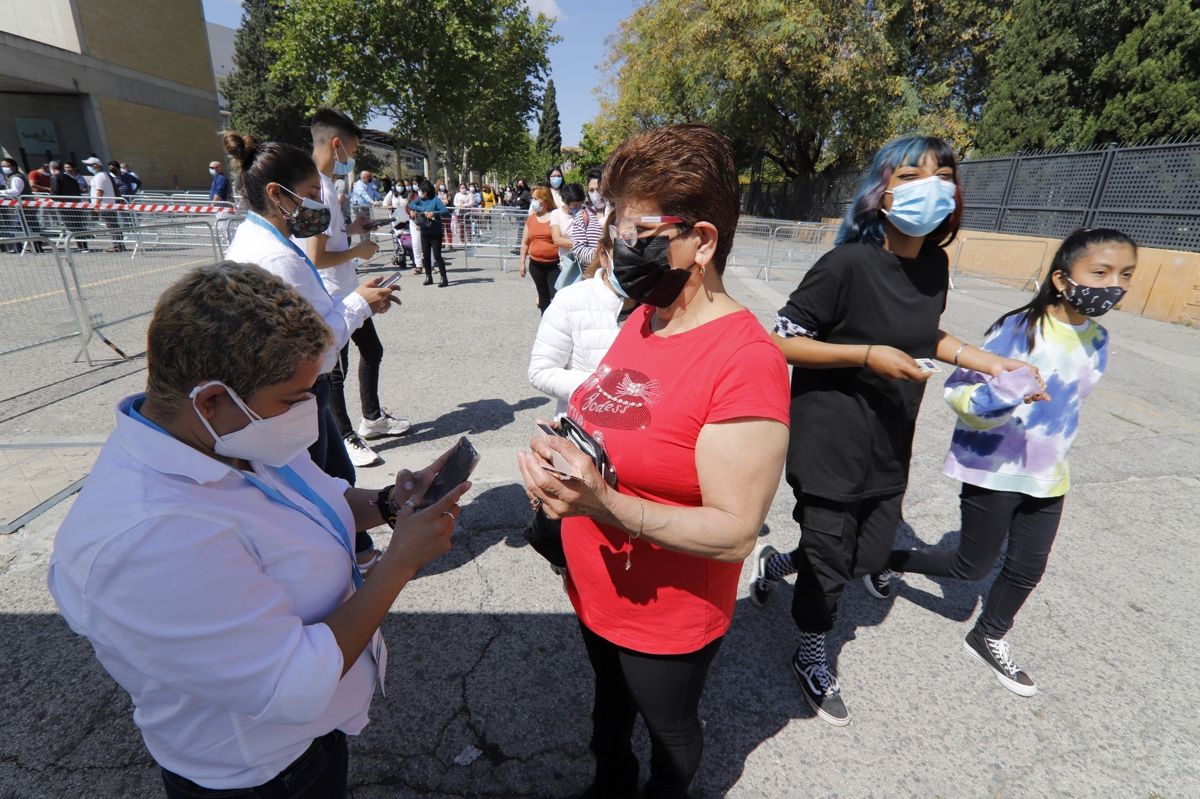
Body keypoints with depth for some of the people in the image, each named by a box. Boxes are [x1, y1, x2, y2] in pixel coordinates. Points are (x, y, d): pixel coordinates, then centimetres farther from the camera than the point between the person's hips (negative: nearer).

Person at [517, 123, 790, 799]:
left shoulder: (745, 359, -28)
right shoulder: (643, 318, -3)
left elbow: (735, 533, -28)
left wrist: (604, 504, -39)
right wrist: (565, 457, -9)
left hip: (667, 619, -7)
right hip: (594, 592, 7)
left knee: (669, 729, 25)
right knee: (610, 704, 33)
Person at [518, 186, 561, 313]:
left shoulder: (555, 216, -5)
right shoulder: (531, 218, 7)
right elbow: (525, 242, 13)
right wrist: (522, 263, 12)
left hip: (554, 264, -4)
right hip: (536, 265, 4)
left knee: (556, 295, -9)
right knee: (543, 295, 13)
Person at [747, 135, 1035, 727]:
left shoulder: (935, 264, 2)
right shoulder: (849, 263, -20)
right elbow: (781, 341, -18)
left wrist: (985, 361, 5)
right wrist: (868, 355, -23)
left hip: (890, 444, 7)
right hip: (830, 442, -7)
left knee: (871, 555, 18)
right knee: (830, 560, 9)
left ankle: (775, 563, 46)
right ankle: (812, 659, 39)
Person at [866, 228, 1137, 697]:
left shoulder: (1096, 339, 2)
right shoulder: (1020, 328, -20)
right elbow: (957, 389, -21)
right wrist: (997, 399, -40)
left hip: (1047, 477, 7)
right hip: (993, 471, -6)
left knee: (1028, 569, 16)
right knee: (973, 565, 6)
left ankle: (988, 640, 39)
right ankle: (886, 563, 29)